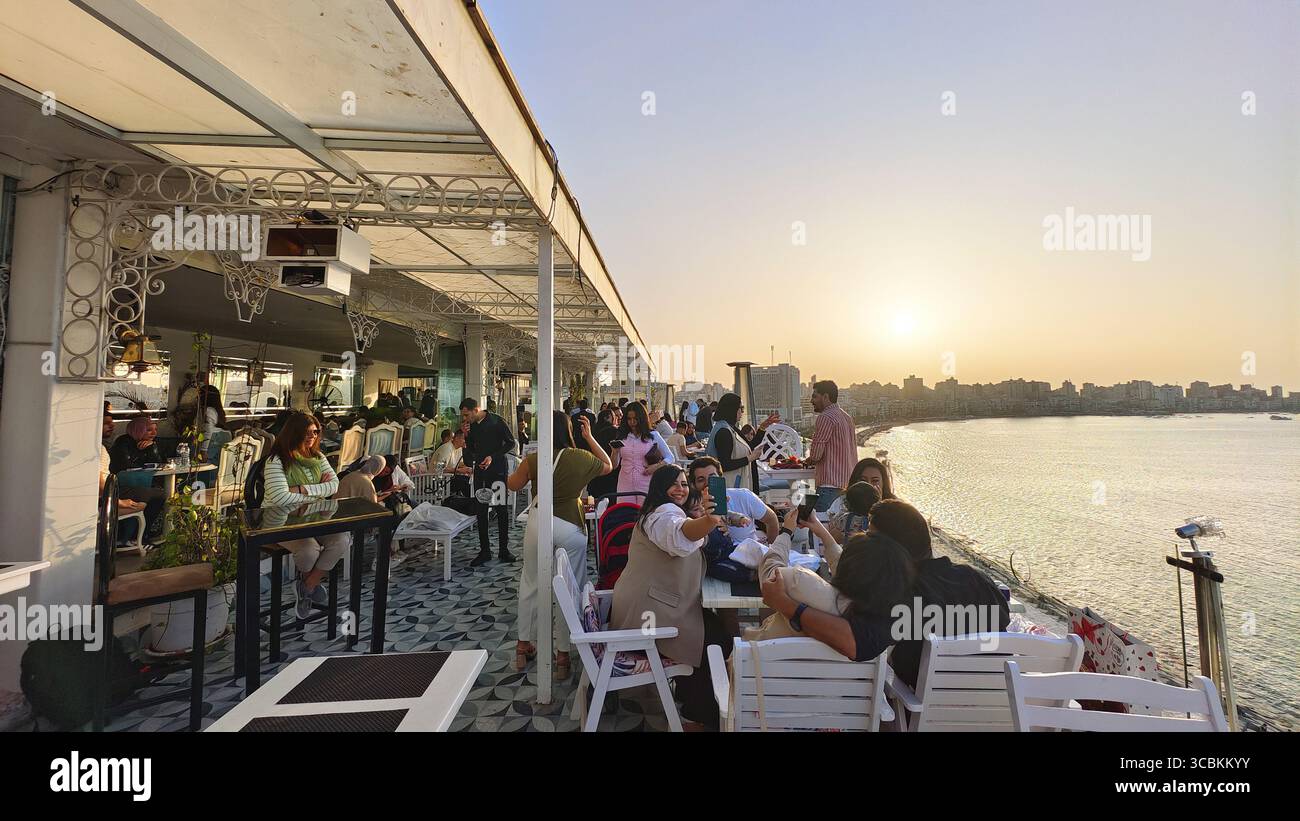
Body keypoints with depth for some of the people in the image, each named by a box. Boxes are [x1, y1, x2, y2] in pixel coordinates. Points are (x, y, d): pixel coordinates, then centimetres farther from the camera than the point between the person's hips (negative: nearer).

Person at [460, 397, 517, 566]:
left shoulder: (496, 421, -8)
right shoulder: (470, 426, 8)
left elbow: (510, 443, -6)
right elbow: (470, 449, 16)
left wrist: (493, 457, -15)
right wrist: (466, 435, -1)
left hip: (498, 469, -5)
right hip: (480, 470, 5)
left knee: (501, 509, 0)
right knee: (481, 510, 4)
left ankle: (503, 550, 9)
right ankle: (484, 551, 13)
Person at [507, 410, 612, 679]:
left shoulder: (532, 460, -8)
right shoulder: (581, 457, -7)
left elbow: (513, 486, 8)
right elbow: (608, 466, 13)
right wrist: (589, 437, 12)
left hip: (539, 524, 1)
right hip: (571, 528, -1)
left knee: (530, 585, 19)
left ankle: (524, 646, 32)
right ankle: (563, 654, 17)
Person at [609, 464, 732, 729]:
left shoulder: (657, 513, 17)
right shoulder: (665, 513, -19)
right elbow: (682, 534, -42)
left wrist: (707, 522, 1)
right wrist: (707, 520, -62)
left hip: (642, 605, 11)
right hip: (647, 613, -11)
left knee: (716, 624, 17)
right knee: (719, 641, -4)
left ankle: (688, 693, 30)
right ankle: (699, 711, 16)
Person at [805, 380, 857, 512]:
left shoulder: (826, 417, -13)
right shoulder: (847, 417, 17)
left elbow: (815, 454, -16)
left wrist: (808, 461, 7)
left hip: (830, 482, -10)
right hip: (847, 480, 10)